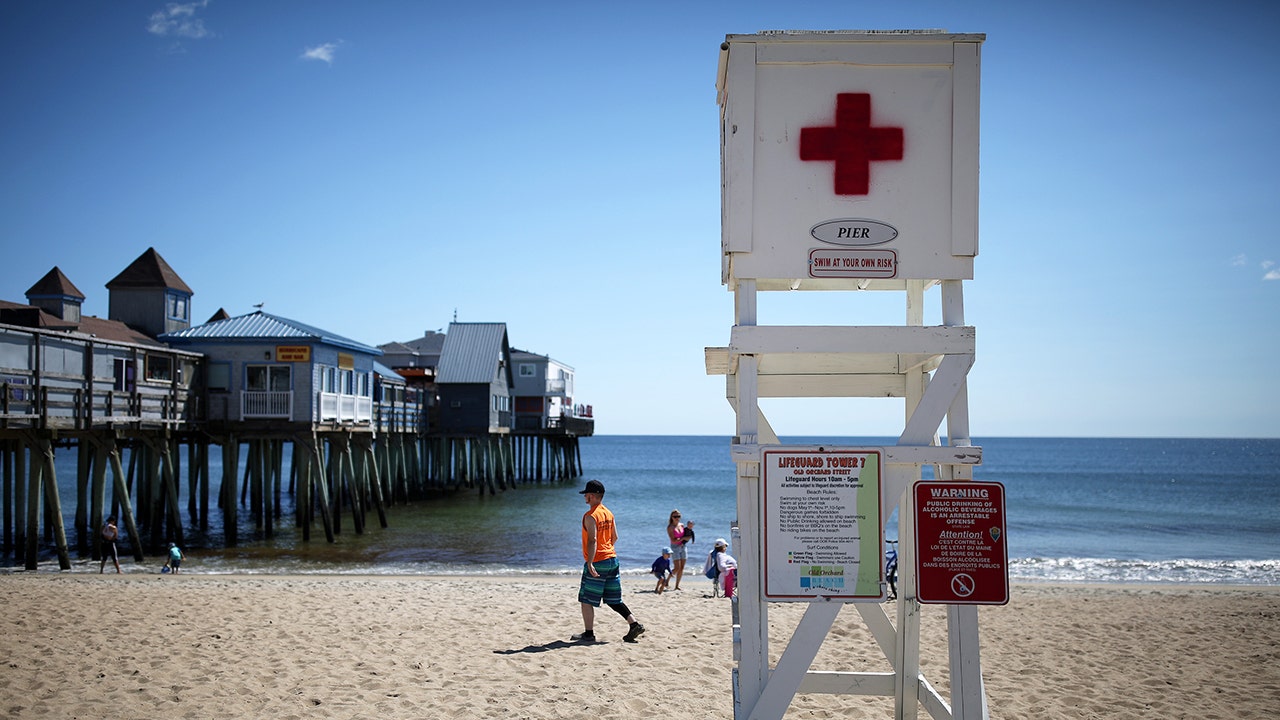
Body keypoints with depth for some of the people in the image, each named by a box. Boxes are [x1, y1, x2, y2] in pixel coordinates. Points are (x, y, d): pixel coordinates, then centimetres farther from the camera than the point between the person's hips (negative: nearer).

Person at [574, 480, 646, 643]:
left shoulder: (590, 516, -15)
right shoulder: (608, 514, 11)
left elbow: (592, 540, -23)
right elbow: (615, 537, 18)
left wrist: (590, 563, -28)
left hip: (597, 562, -8)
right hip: (612, 559, 8)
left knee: (586, 599, 3)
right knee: (613, 600, 13)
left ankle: (588, 634, 6)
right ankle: (635, 625, 5)